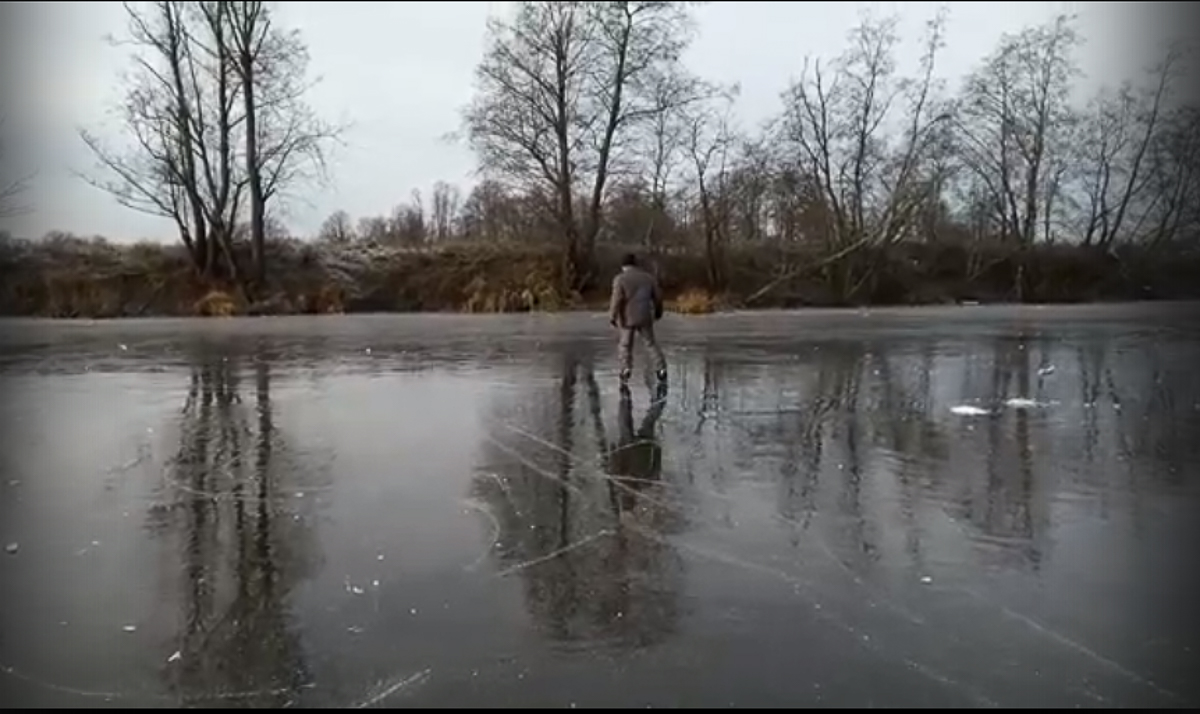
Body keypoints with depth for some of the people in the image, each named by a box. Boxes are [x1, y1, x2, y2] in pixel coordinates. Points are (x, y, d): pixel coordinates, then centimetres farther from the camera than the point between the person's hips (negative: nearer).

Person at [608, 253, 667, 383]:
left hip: (627, 318, -3)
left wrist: (612, 317, -10)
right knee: (651, 343, 13)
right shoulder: (649, 277, 5)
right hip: (644, 317, 3)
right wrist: (658, 312, 23)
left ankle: (626, 369, -2)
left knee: (625, 344, 11)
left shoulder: (620, 279, -9)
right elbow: (658, 297, 9)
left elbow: (616, 300, -16)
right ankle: (661, 369, 9)